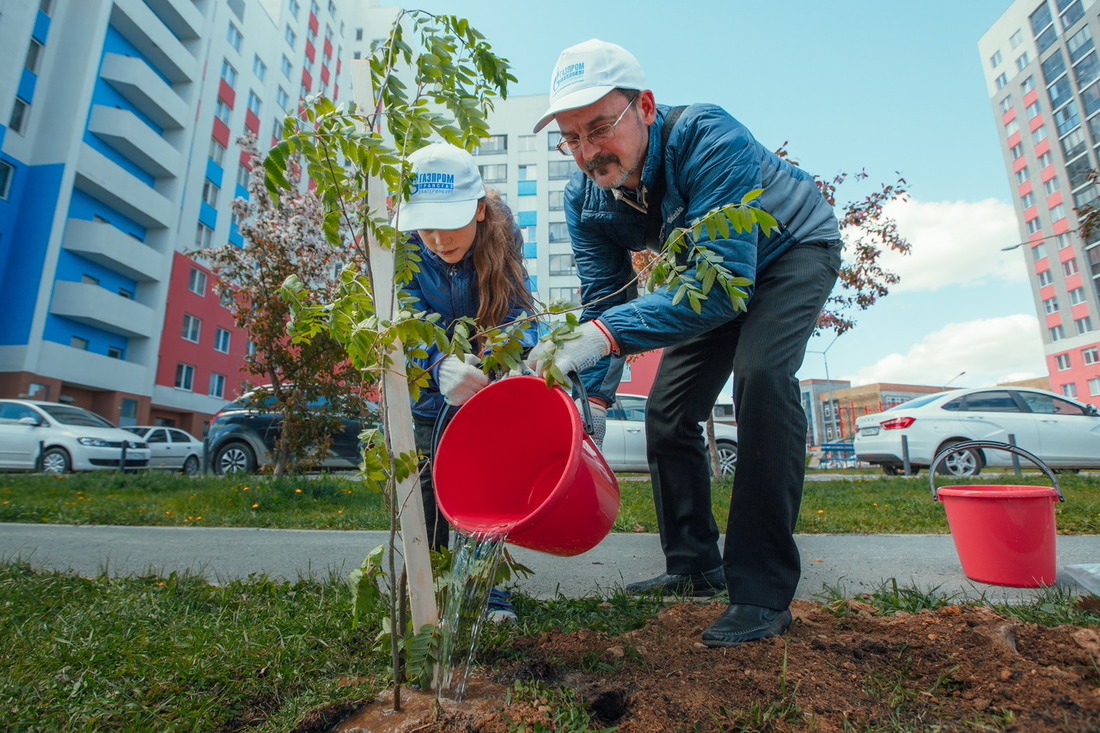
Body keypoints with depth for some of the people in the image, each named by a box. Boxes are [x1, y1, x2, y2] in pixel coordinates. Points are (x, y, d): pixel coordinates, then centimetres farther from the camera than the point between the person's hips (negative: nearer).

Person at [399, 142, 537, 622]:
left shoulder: (501, 236, -23)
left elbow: (516, 312, -28)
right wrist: (440, 366, -55)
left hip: (485, 377, 0)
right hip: (430, 389, 1)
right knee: (429, 485, 1)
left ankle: (488, 590, 12)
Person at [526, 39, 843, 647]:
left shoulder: (709, 138, -36)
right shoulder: (584, 199, -18)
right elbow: (604, 299, -15)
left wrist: (607, 334, -55)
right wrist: (592, 392, -28)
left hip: (795, 249, -5)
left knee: (760, 372, -33)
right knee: (667, 413, -2)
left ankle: (763, 591, -21)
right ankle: (696, 567, 15)